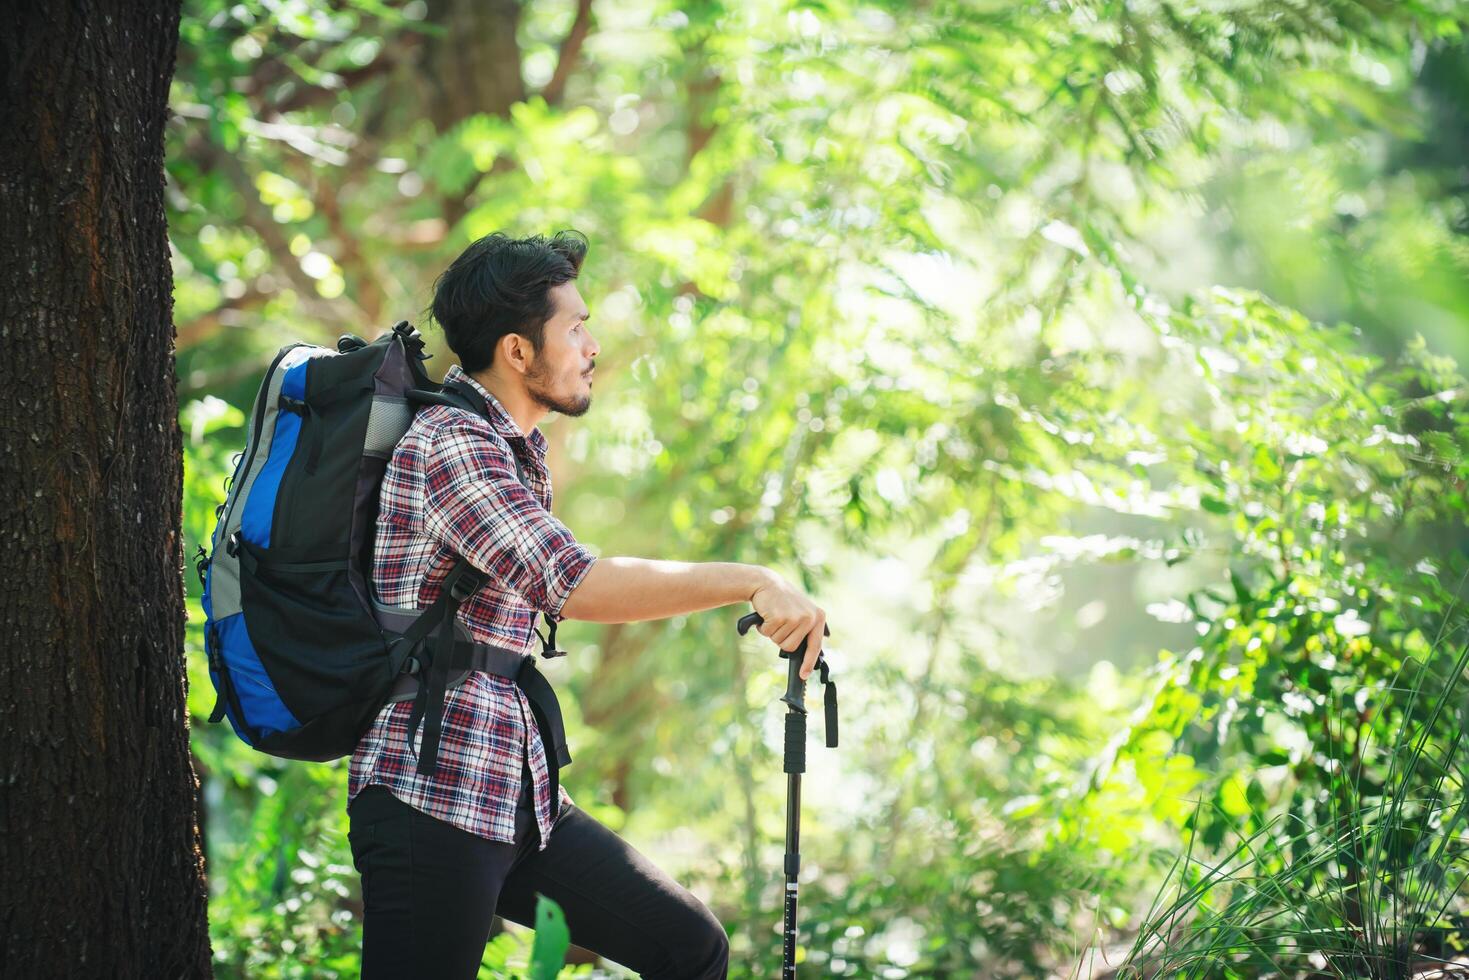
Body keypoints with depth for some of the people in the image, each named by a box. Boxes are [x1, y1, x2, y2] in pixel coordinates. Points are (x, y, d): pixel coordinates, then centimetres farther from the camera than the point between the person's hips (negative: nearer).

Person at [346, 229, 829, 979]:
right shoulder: (451, 442, -15)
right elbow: (572, 585, -28)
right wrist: (751, 583, -27)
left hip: (522, 799, 10)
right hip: (432, 803, -10)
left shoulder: (515, 445, 16)